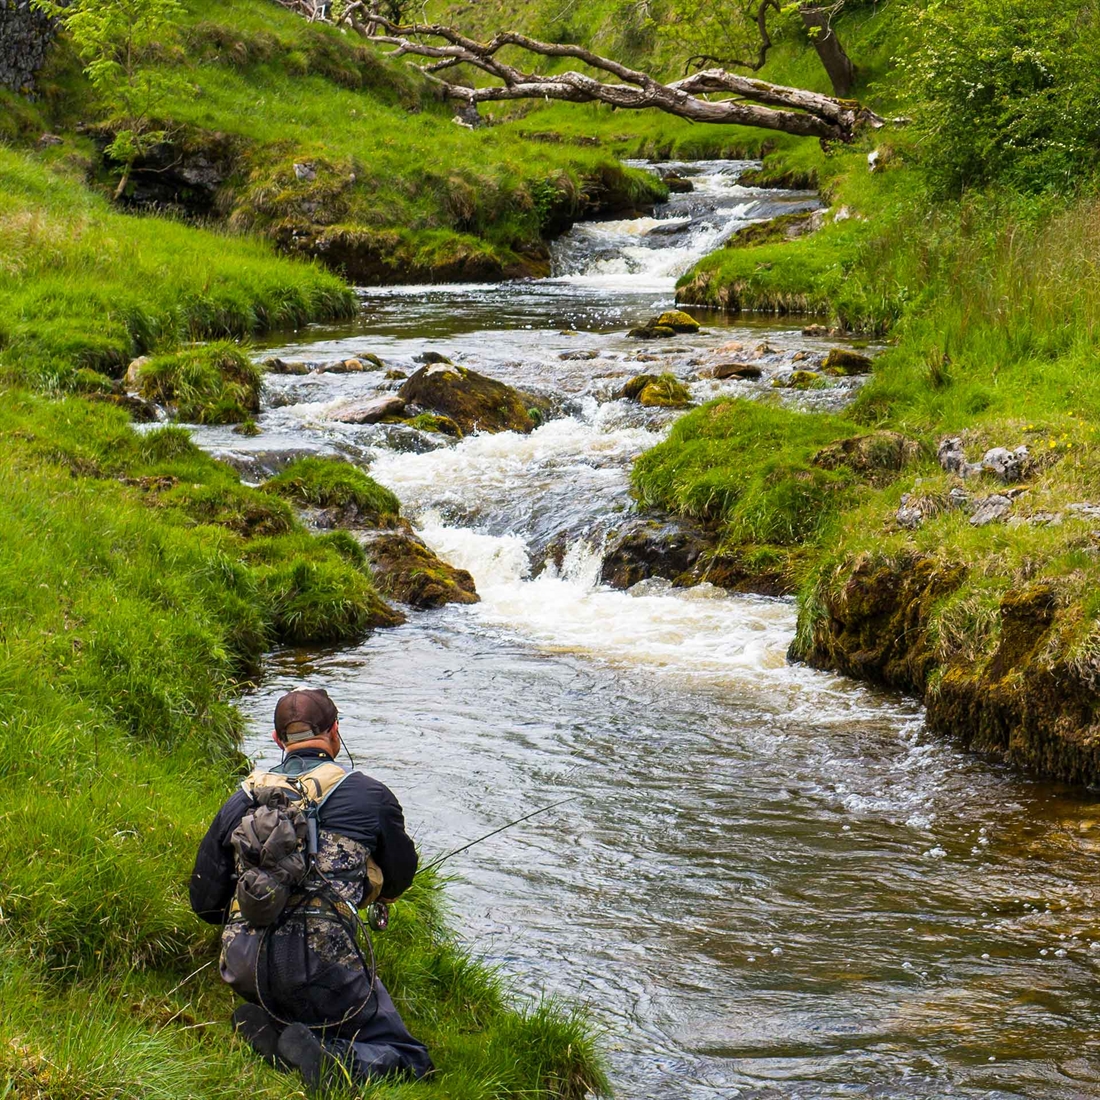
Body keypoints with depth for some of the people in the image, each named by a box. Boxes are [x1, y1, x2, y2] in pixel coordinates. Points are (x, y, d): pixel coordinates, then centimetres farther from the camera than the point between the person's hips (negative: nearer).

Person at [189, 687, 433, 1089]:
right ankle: (319, 1056, -22)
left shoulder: (241, 800, 16)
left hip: (242, 966, 5)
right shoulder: (369, 795, 6)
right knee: (408, 1060, 5)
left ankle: (266, 1027, 0)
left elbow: (204, 902, 20)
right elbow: (399, 879, 23)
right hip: (320, 961, -5)